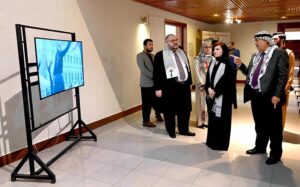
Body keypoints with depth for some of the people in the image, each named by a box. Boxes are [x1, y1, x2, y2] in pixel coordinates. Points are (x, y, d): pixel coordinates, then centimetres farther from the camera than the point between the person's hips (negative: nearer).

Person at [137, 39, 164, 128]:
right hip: (146, 83, -6)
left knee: (157, 100, 10)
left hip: (155, 82, 6)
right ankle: (146, 121, 11)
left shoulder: (153, 56, 17)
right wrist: (154, 76, -21)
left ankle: (158, 114, 35)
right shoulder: (140, 56, -5)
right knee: (147, 103, -1)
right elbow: (143, 69, -17)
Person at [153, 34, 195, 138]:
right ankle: (171, 131, 27)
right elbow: (156, 72, -9)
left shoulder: (182, 53, 13)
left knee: (185, 109, 15)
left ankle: (184, 130, 32)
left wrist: (190, 82, 17)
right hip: (170, 87, -5)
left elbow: (188, 68, 19)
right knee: (170, 110, 7)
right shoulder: (160, 55, -7)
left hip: (184, 85, 6)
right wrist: (158, 88, -13)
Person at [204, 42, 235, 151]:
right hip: (211, 96, 7)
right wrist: (209, 89, -9)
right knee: (212, 118, 13)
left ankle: (220, 143, 12)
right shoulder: (212, 63, 13)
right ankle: (211, 141, 26)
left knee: (221, 119, 0)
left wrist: (215, 92, -14)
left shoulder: (228, 64, -8)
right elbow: (208, 78, 9)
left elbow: (227, 82, -14)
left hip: (222, 97, -7)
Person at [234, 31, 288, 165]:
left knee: (273, 126, 6)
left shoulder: (279, 53, -8)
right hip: (256, 95, 7)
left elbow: (282, 76, -14)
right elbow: (249, 73, 16)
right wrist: (240, 65, 1)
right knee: (259, 124, 20)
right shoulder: (255, 56, 15)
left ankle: (275, 153, 20)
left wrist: (277, 95, -19)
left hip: (270, 96, -7)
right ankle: (260, 147, 36)